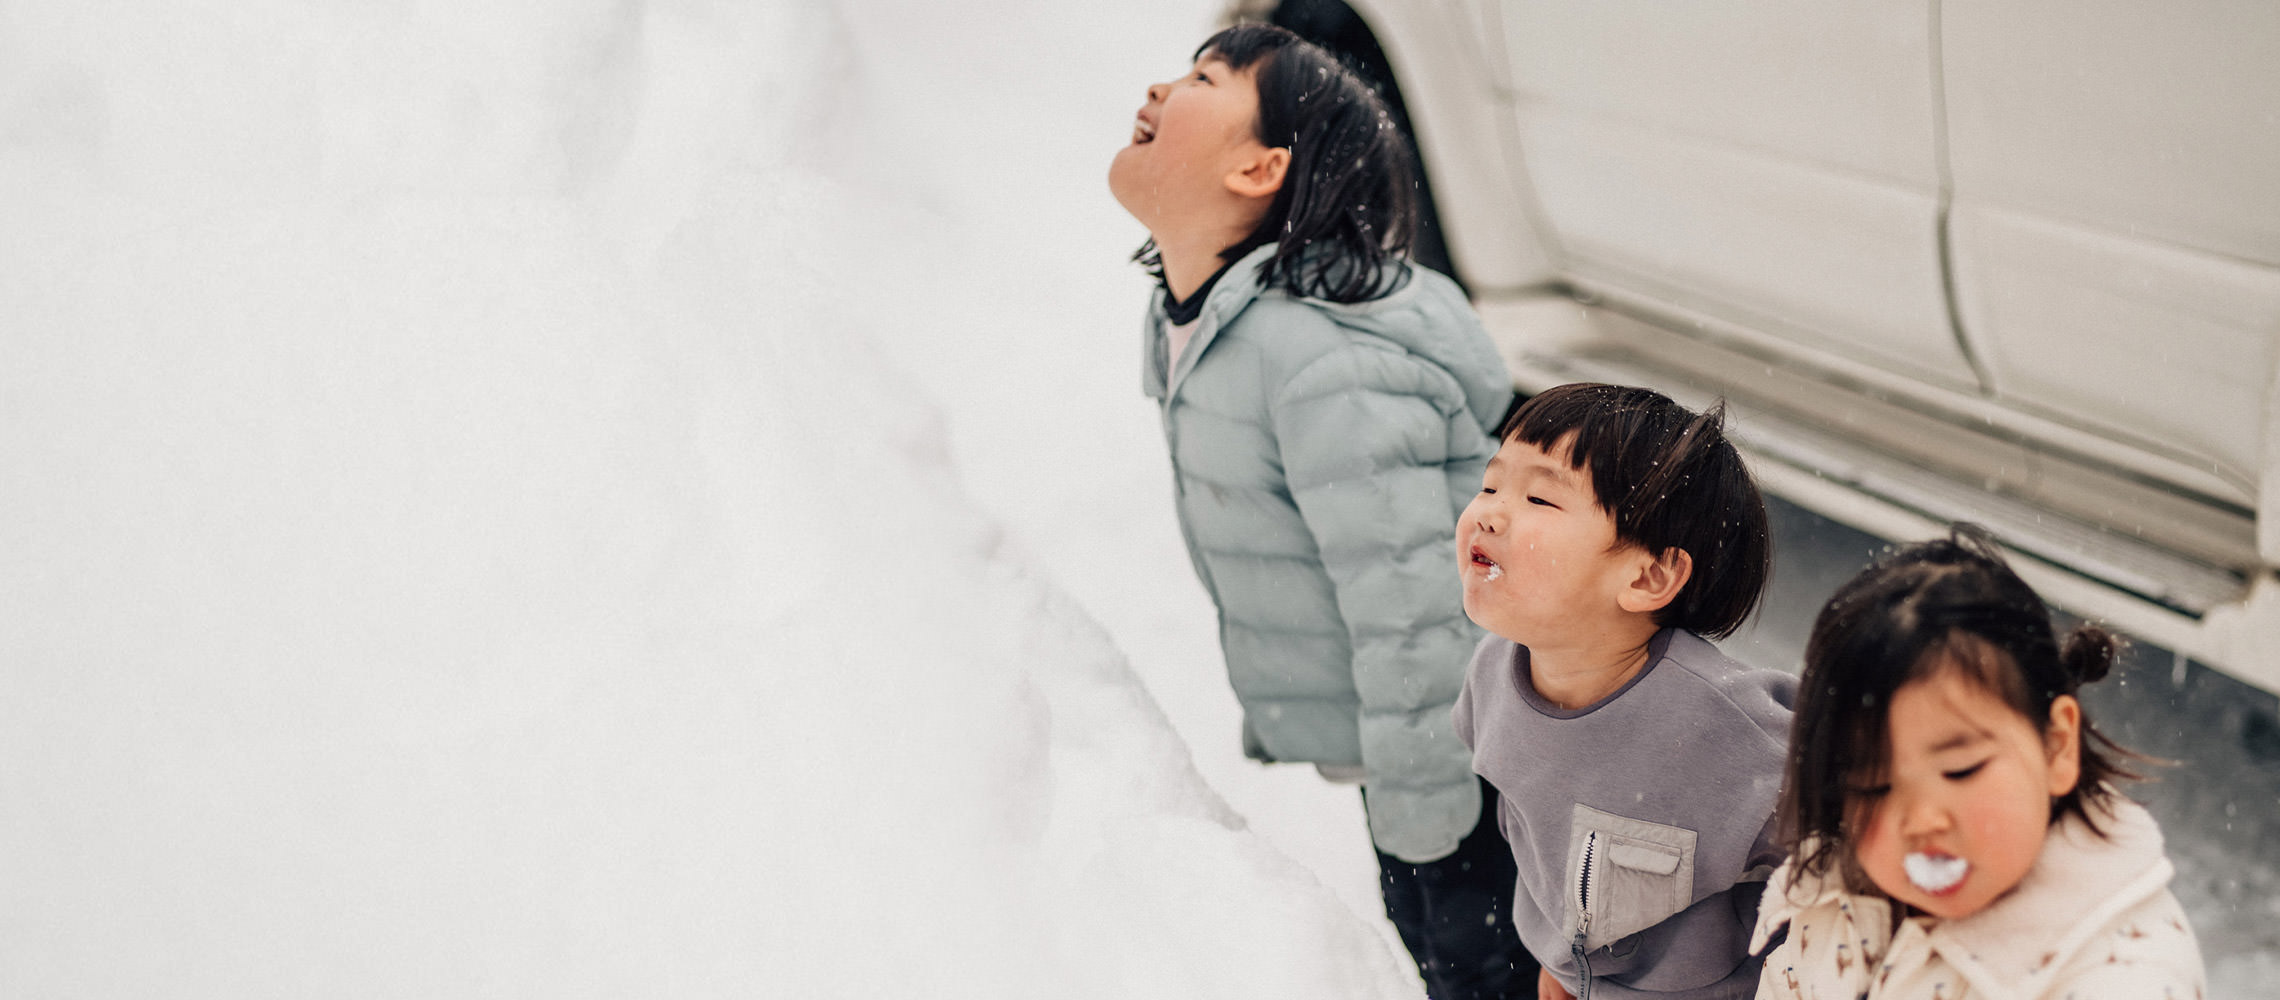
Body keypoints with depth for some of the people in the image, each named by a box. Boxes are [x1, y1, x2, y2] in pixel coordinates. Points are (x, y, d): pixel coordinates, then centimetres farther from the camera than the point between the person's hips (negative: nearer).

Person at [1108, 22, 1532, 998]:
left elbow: (1409, 614, -29)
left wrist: (1418, 821, -22)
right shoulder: (1186, 318, 1)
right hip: (1397, 747, 9)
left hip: (1462, 768, -9)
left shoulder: (1325, 367, -31)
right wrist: (1268, 717, 23)